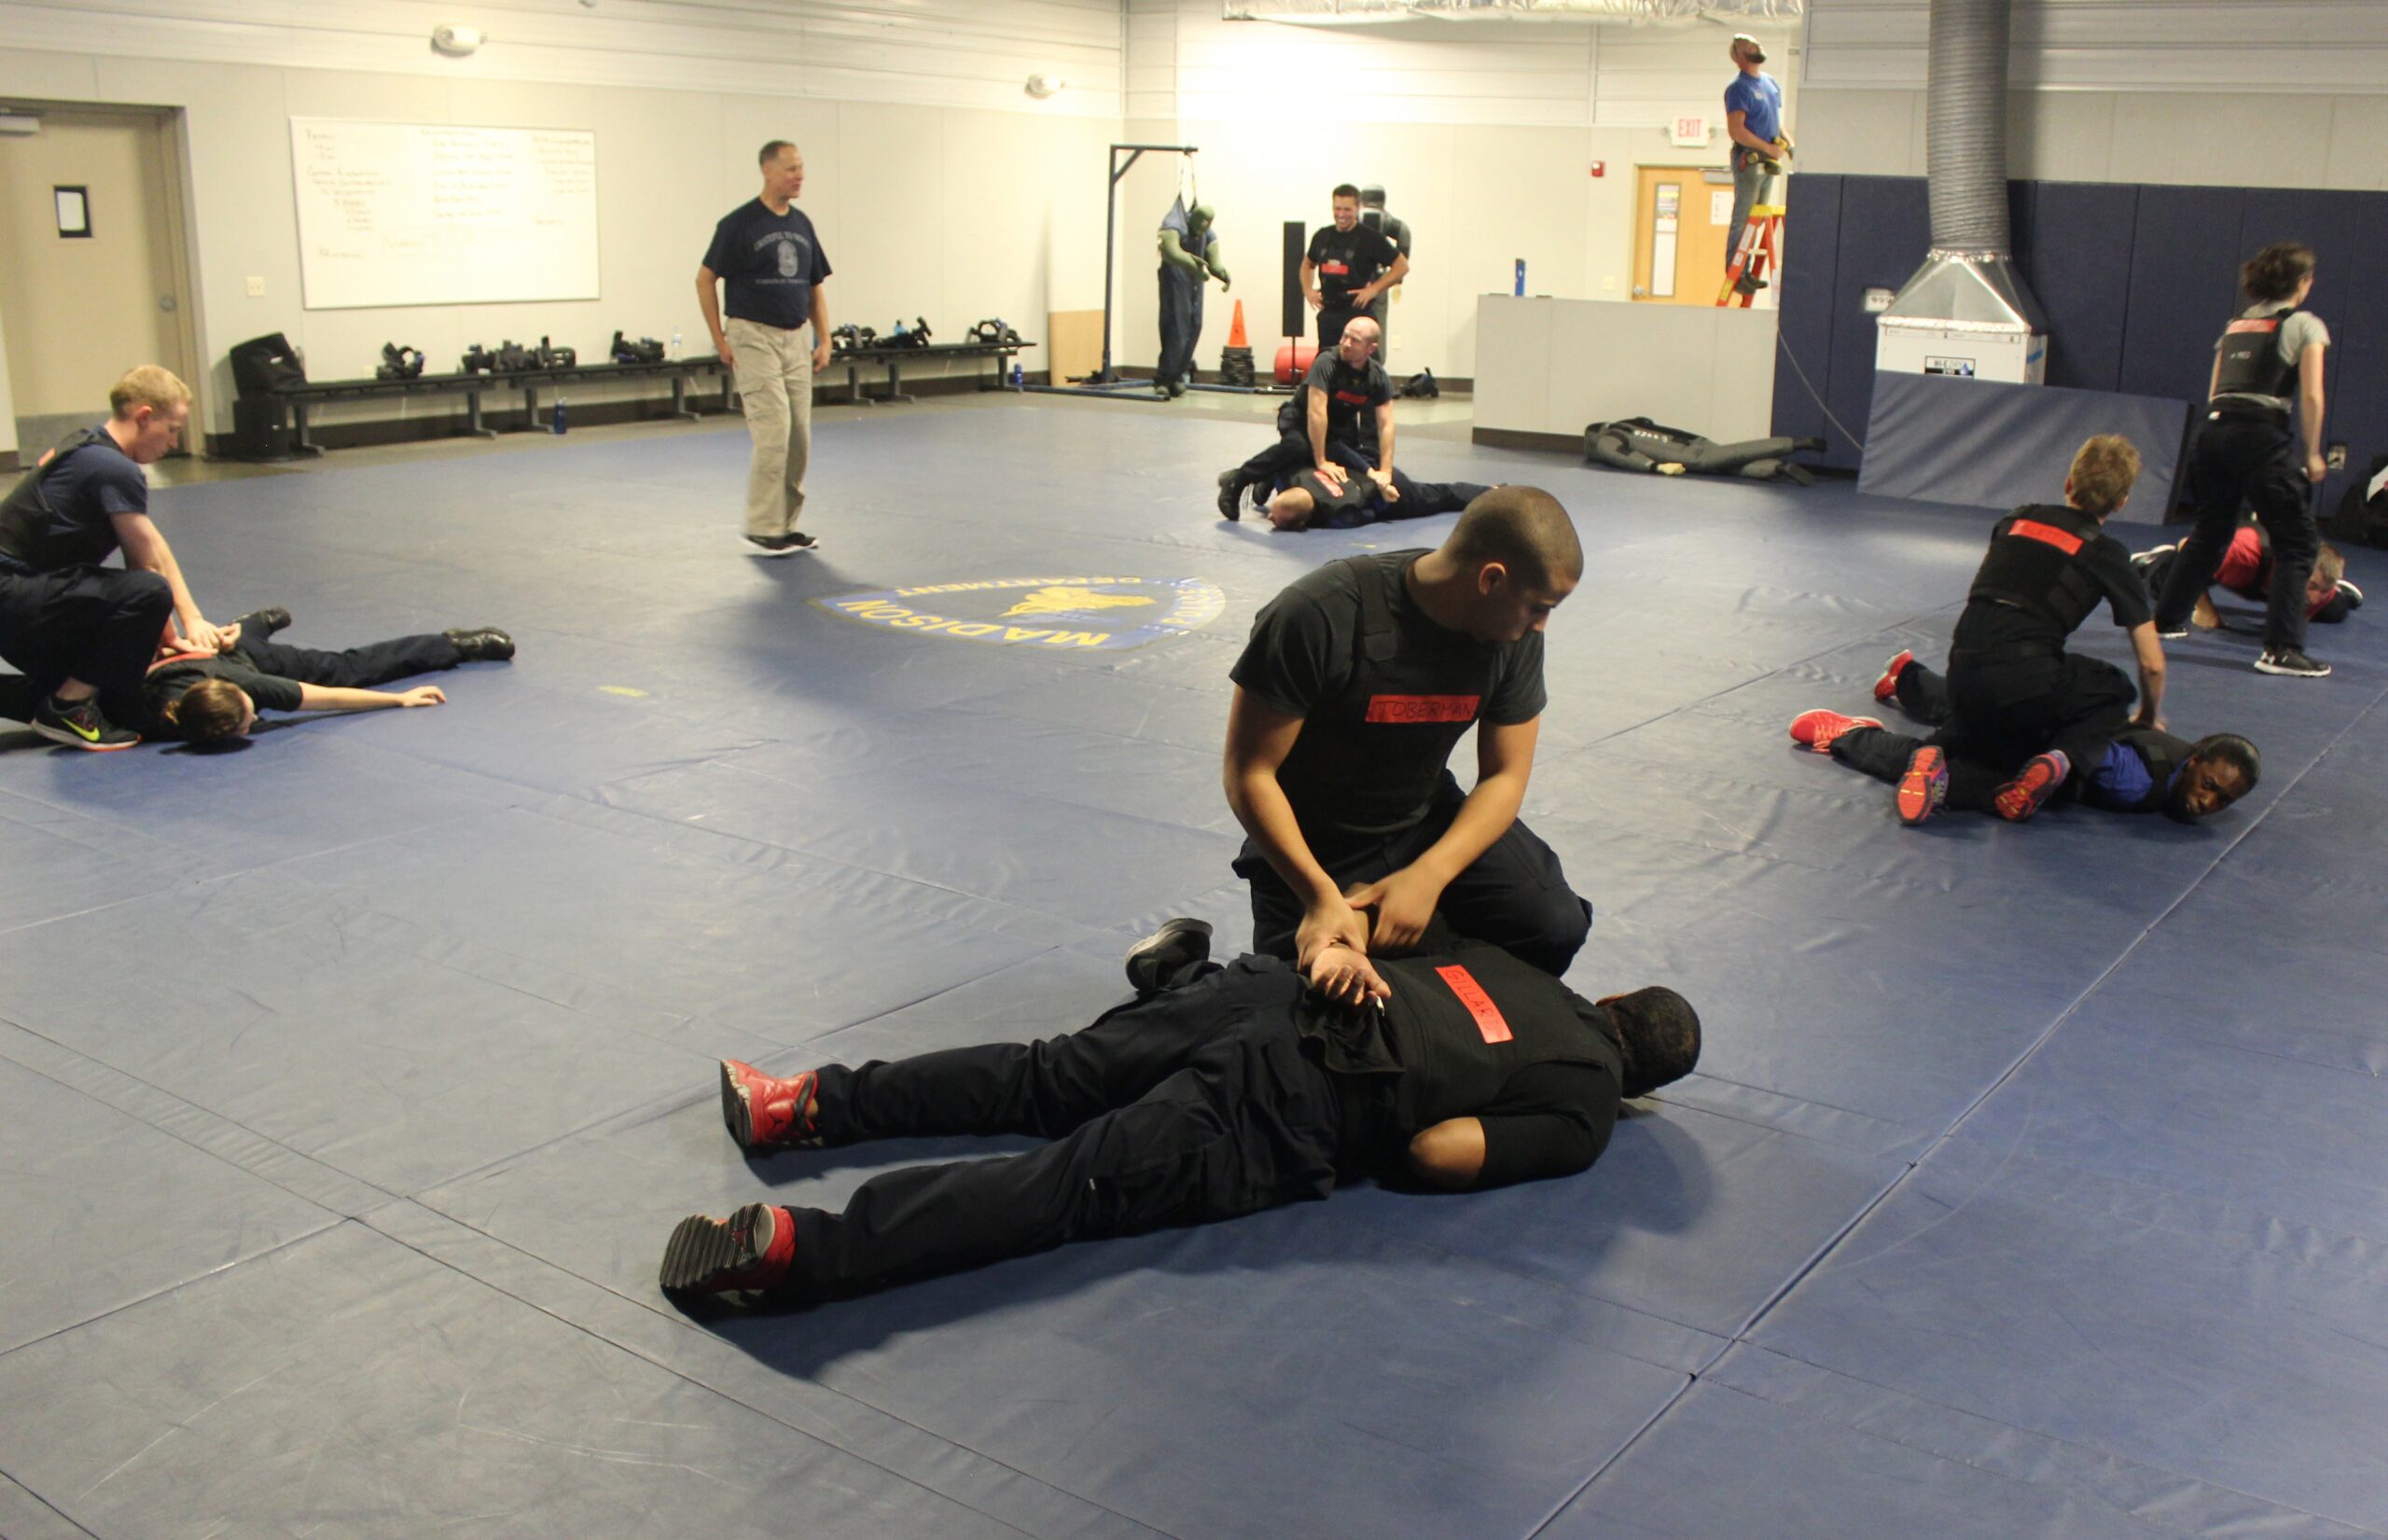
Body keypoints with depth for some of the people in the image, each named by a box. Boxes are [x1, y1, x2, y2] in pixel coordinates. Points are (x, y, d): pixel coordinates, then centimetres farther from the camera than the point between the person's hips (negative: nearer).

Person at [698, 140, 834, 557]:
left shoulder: (802, 224, 10)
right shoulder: (739, 224, -9)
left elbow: (816, 286, 15)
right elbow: (705, 279, -5)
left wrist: (824, 340, 6)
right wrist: (720, 340, -7)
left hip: (795, 340, 7)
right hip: (754, 338, -6)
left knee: (799, 438, 6)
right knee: (773, 434, -12)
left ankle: (787, 525, 16)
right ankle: (763, 530, -5)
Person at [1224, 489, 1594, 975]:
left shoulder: (1515, 635, -11)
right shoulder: (1317, 616, -28)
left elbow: (1505, 777, -7)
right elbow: (1250, 774, -23)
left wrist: (1427, 877, -23)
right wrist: (1321, 897, -31)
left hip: (1427, 822, 4)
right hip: (1314, 845, -4)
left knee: (1557, 926, -16)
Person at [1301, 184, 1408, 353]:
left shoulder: (1370, 238, -5)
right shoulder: (1322, 236, 10)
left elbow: (1402, 266, -4)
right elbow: (1308, 264, 28)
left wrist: (1374, 289, -12)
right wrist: (1307, 289, 11)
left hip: (1357, 315, -6)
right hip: (1327, 314, 6)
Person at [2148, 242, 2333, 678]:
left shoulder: (2235, 325, 20)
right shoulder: (2305, 324, 3)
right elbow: (2311, 397, -4)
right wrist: (2312, 454, 2)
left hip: (2212, 430, 6)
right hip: (2262, 437, -6)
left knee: (2209, 532, 23)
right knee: (2297, 542, 1)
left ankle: (2166, 620, 30)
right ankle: (2281, 650, -7)